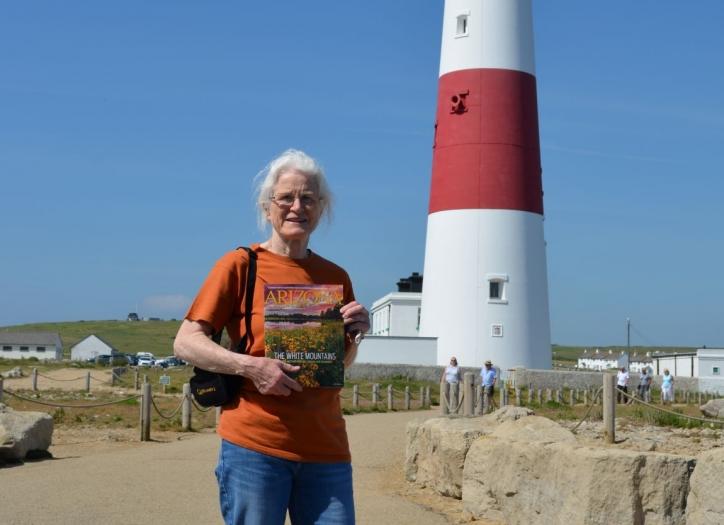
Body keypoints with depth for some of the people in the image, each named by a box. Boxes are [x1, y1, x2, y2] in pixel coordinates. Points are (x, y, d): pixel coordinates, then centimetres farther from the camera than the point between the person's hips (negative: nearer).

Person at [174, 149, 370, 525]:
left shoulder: (336, 277, 13)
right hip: (254, 444, -4)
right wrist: (250, 367, -17)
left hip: (326, 448, 4)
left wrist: (356, 334, 2)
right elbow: (185, 343, -4)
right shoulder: (240, 265, 0)